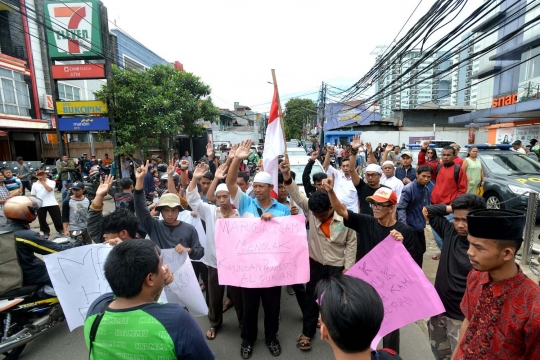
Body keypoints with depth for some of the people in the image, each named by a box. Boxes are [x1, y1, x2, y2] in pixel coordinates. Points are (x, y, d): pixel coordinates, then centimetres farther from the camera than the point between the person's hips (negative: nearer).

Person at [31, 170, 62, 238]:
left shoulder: (51, 182, -1)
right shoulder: (35, 184, 8)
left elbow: (49, 189, -20)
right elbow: (33, 195, 12)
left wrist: (42, 182, -10)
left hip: (52, 204, -3)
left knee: (57, 218, 4)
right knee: (42, 220, 11)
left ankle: (60, 230, 22)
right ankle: (45, 232, 27)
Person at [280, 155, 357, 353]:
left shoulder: (344, 219, -17)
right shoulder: (311, 211, -11)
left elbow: (351, 243, -8)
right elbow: (297, 195, -20)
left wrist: (348, 267, -7)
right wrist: (287, 175, -33)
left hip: (337, 266, -2)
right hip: (315, 263, 2)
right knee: (310, 298, 14)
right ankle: (307, 332, 34)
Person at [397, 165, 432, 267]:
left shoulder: (427, 190, 6)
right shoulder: (408, 189, -17)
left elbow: (427, 207, 17)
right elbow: (401, 208, -22)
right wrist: (403, 226, -31)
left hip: (420, 227, 8)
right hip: (410, 228, -8)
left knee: (421, 251, 19)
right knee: (414, 254, -2)